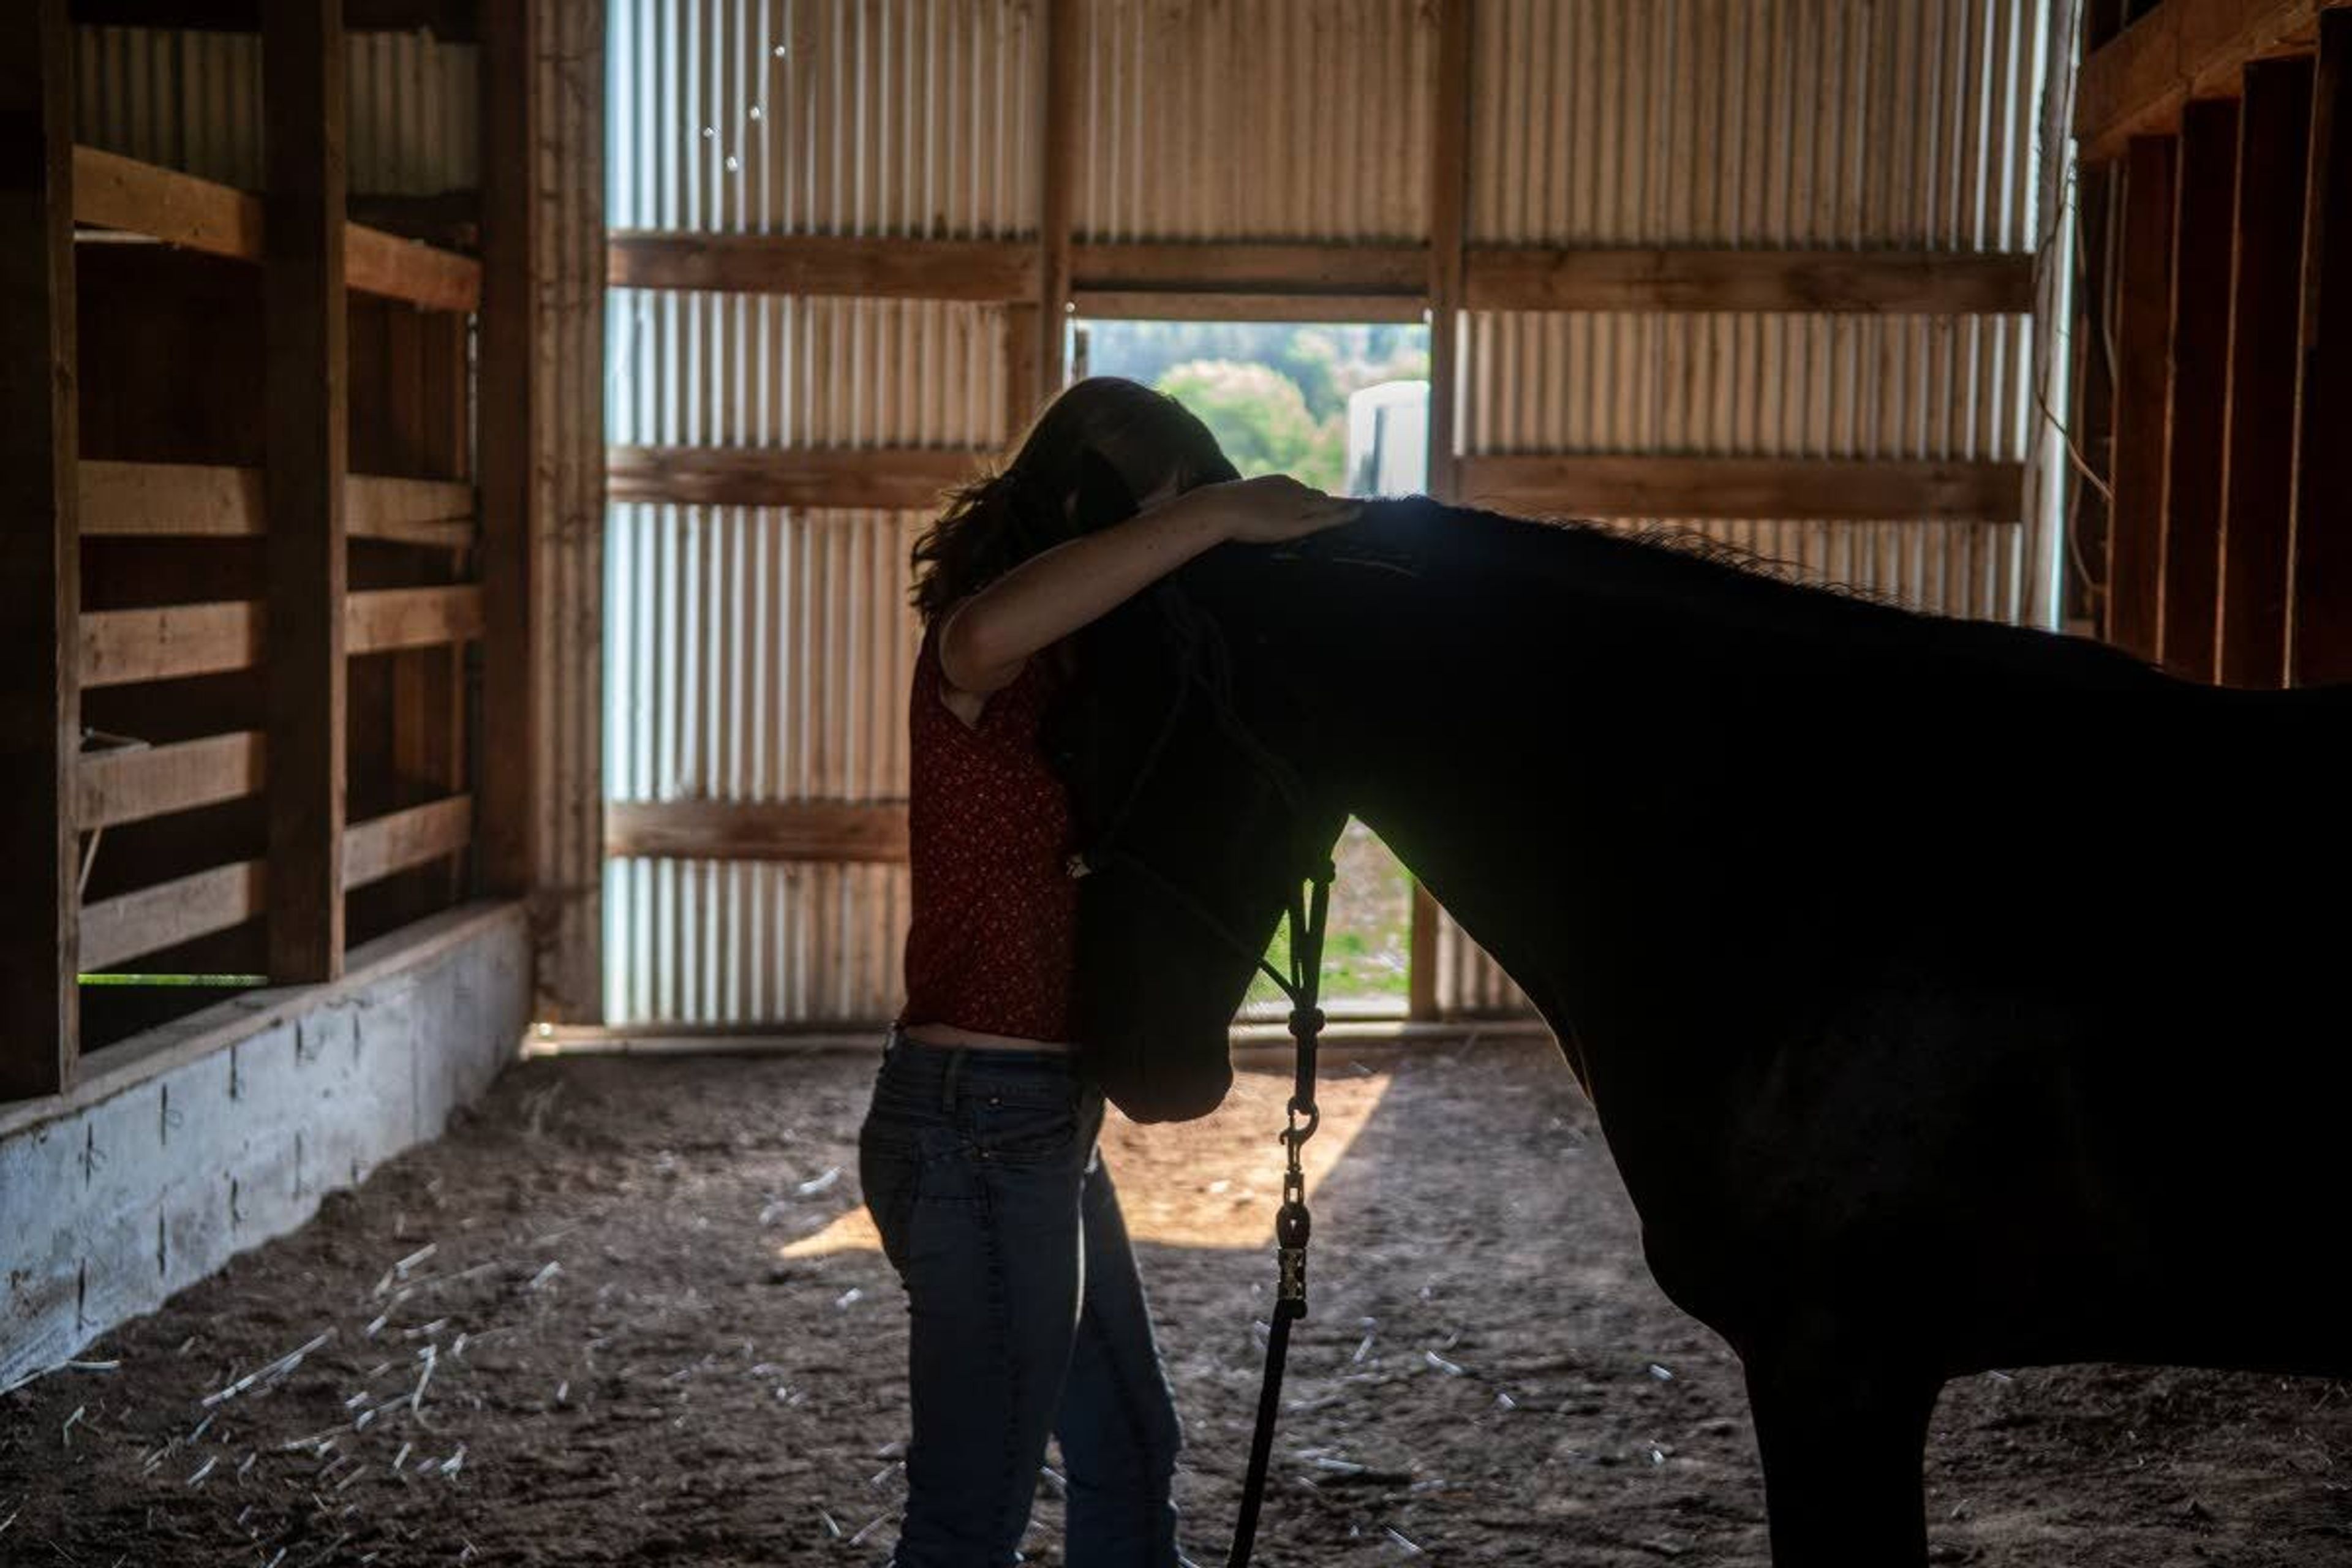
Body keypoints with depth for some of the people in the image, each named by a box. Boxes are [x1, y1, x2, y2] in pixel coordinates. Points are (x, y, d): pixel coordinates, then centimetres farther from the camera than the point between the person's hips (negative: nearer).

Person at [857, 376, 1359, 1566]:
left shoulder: (1070, 677, 13)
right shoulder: (981, 671, -16)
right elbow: (987, 630, -42)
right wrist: (1217, 514, -35)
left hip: (1038, 1122, 10)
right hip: (982, 1125, -10)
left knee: (1131, 1453, 24)